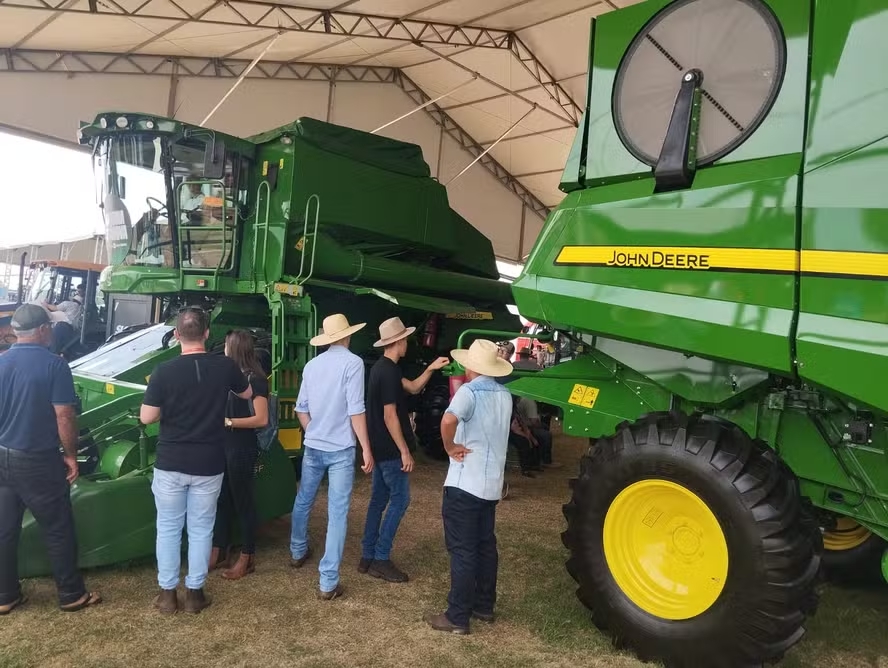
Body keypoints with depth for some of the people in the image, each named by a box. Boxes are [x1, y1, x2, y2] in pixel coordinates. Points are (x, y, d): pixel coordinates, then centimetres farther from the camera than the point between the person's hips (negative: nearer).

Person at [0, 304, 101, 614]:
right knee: (58, 529, 7)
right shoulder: (54, 364, -16)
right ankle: (72, 595, 18)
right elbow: (64, 416, -17)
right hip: (39, 461, -5)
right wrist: (71, 455, -5)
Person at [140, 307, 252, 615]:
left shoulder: (164, 371, -12)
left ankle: (167, 593, 22)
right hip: (209, 465, 1)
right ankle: (194, 592, 22)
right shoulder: (225, 366, -7)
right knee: (201, 529, 13)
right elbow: (247, 394, 12)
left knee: (168, 529, 14)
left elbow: (146, 417, -7)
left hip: (170, 464, -1)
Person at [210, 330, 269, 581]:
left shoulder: (255, 379, -14)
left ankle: (247, 558, 15)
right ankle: (218, 553, 25)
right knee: (222, 499, 13)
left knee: (243, 501, 3)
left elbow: (261, 419, -19)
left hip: (243, 448, -8)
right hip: (225, 445, 8)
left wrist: (229, 422, -19)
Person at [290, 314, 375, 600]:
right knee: (337, 513, -1)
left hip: (312, 447, 6)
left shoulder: (312, 364, 5)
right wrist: (366, 448, -10)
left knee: (303, 500, 24)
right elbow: (355, 410, -17)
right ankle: (328, 582, 1)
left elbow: (301, 409, 10)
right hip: (341, 449, -6)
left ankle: (298, 552, 45)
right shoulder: (352, 362, -12)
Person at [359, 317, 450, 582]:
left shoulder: (382, 368, 12)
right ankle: (381, 560, 2)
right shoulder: (389, 372, -20)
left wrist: (431, 368, 8)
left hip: (380, 448, 10)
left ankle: (368, 557, 19)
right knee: (400, 499, -3)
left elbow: (413, 388, 19)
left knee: (379, 499, 13)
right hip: (390, 450, -10)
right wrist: (405, 451, -19)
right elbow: (390, 416, -23)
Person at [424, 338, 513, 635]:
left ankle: (457, 617, 8)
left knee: (462, 550, 0)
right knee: (485, 545, 18)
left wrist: (450, 447, -20)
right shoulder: (505, 395, 7)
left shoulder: (469, 391, -16)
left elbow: (448, 420, -36)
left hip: (465, 484, -7)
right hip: (492, 483, 8)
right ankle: (484, 606, 29)